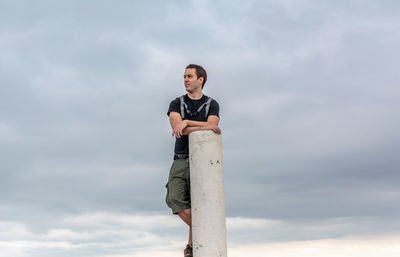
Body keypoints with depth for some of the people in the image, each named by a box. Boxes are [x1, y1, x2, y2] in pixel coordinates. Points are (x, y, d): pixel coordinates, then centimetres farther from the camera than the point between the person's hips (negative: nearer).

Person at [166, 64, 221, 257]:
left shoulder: (212, 105, 10)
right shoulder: (176, 104, 12)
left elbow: (211, 127, -10)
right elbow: (176, 126, -8)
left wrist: (187, 123, -19)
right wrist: (205, 126, -14)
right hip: (181, 160, 2)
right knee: (175, 199, -16)